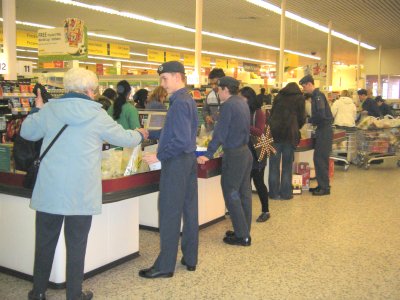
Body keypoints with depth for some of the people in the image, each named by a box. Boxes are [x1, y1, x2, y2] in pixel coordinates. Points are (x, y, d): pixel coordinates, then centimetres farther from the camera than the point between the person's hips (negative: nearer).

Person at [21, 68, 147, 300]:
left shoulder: (49, 110, 1)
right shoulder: (97, 115, -6)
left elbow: (27, 132, 15)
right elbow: (124, 138, 5)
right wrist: (140, 135, 27)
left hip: (49, 190, 3)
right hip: (81, 193, -2)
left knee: (45, 242, 15)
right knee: (77, 244, 9)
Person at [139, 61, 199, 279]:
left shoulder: (179, 103, -17)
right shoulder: (188, 100, 13)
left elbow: (181, 140, -24)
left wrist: (159, 157, -18)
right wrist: (150, 134, 16)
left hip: (176, 162, -10)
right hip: (189, 160, 10)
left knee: (169, 214, -2)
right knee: (189, 210, 13)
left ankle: (165, 265, 8)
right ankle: (190, 259, 24)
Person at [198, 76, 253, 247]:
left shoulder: (228, 105, -15)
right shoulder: (243, 103, 12)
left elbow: (220, 133, -19)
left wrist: (208, 155, -17)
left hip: (234, 154, -9)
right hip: (246, 151, 9)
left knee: (231, 194, -1)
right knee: (244, 193, 13)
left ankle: (242, 236, 3)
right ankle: (244, 232, 23)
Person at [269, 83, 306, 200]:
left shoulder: (278, 96, 16)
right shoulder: (299, 98, 8)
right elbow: (302, 118, 9)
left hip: (275, 132, 2)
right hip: (290, 133, -2)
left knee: (274, 164, 5)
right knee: (287, 165, 4)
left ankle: (274, 193, 8)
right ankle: (285, 193, 7)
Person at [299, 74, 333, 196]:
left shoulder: (318, 95, -14)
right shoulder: (315, 95, 16)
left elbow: (321, 114, -24)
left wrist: (309, 119, -12)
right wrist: (310, 119, 6)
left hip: (325, 130, -10)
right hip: (321, 130, 10)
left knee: (321, 159, -6)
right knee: (318, 158, 12)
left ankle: (325, 187, 1)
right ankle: (321, 185, 20)